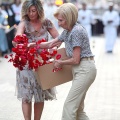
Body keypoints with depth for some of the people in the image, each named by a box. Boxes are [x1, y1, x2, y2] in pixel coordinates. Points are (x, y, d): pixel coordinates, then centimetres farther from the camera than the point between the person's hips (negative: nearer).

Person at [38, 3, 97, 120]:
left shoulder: (76, 31, -17)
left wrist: (61, 63, -1)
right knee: (77, 108, 11)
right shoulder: (67, 31, 12)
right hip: (79, 70, 10)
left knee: (69, 106, -10)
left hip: (85, 69, -10)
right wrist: (32, 45, 20)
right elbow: (51, 44, 24)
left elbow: (75, 60, -17)